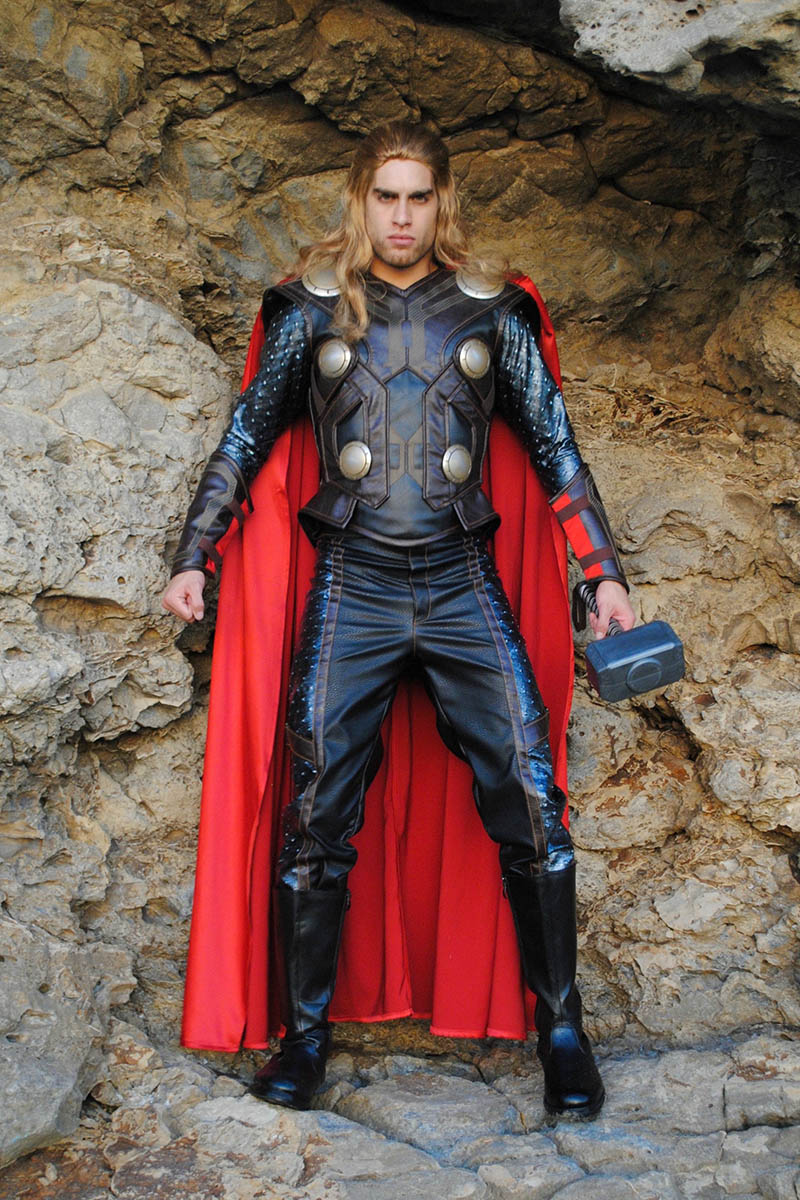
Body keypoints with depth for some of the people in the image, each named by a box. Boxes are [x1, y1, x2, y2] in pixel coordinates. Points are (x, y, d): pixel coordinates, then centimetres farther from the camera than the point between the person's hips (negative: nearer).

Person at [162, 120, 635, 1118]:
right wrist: (194, 558, 8)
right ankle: (305, 1034, 14)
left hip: (464, 589, 0)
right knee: (318, 818, -1)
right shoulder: (312, 309, 10)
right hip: (353, 591, 0)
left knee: (530, 803, -5)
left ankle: (561, 1029, 11)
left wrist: (605, 573, 8)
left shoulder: (491, 312, 10)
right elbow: (244, 438, 14)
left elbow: (555, 447, 13)